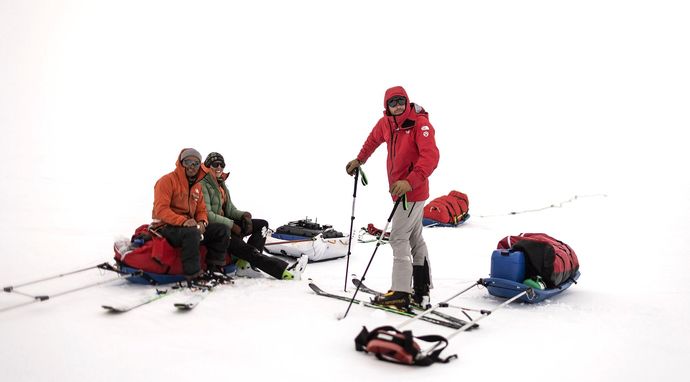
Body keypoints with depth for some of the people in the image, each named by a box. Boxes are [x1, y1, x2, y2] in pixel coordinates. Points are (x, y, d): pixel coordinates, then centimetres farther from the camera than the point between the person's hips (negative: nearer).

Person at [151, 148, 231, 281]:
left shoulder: (197, 185, 17)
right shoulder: (167, 180, -8)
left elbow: (201, 210, 17)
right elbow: (161, 210, -19)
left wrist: (202, 222, -8)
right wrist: (183, 221, -32)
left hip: (189, 225, 8)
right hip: (165, 227, -8)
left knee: (222, 230, -4)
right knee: (192, 232, -39)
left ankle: (214, 269, -1)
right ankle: (193, 275, -33)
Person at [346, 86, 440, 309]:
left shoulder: (420, 123, -17)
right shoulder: (386, 123, 5)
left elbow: (430, 157, -30)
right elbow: (374, 138, 28)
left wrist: (411, 181, -41)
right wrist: (359, 160, 31)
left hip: (412, 191, -9)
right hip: (401, 189, 9)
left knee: (399, 238, -9)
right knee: (415, 239, 14)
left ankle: (400, 293, -3)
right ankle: (421, 292, 25)